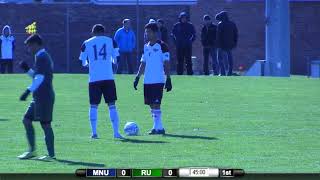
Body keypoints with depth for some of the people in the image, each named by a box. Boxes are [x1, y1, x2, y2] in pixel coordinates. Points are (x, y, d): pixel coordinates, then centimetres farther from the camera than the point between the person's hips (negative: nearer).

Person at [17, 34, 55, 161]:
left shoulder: (41, 57, -12)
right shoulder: (44, 56, 20)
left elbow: (40, 77, -22)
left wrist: (29, 91, -27)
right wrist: (27, 70, 16)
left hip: (44, 96, -10)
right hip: (39, 97, 10)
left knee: (45, 124, -7)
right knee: (27, 120, 11)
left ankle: (51, 154, -5)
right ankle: (32, 150, 13)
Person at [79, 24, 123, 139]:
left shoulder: (87, 44, 7)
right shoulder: (111, 41, 7)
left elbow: (83, 62, 8)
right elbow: (116, 59, 4)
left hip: (94, 78, 0)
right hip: (108, 77, 0)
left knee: (93, 105, 7)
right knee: (112, 105, 5)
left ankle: (94, 132, 0)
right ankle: (116, 132, 1)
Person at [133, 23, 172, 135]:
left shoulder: (162, 46, -6)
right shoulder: (146, 47, 15)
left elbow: (166, 64, -8)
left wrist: (168, 79, -13)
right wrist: (138, 77, 15)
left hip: (158, 80, -7)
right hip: (147, 81, 7)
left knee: (156, 104, -11)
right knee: (151, 104, 7)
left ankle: (157, 127, -8)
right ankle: (158, 127, 14)